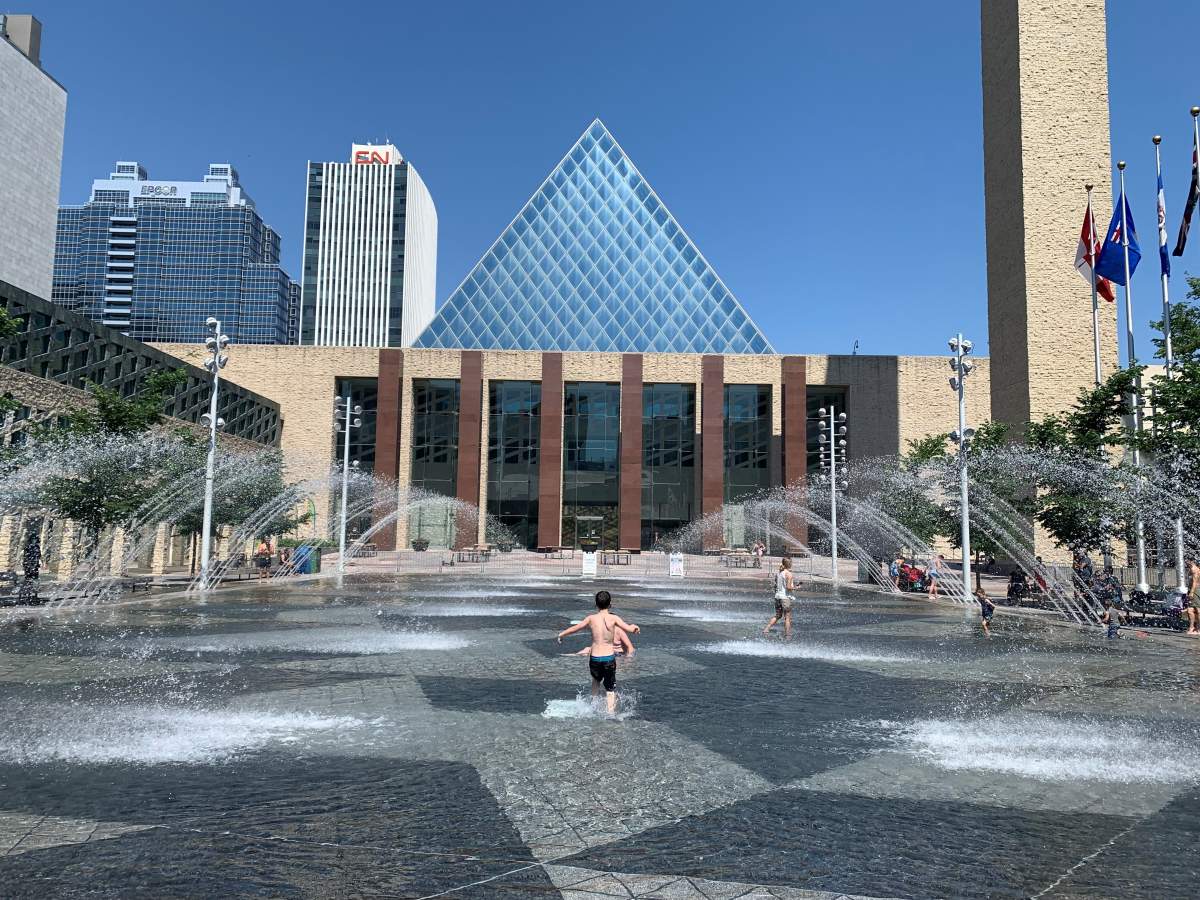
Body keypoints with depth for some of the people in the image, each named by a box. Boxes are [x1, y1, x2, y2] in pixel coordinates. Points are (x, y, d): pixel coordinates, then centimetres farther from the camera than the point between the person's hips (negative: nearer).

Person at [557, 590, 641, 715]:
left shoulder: (591, 618, 0)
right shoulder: (614, 618, -7)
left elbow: (574, 628, 11)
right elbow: (630, 629, -15)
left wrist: (561, 634, 28)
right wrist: (635, 626, 8)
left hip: (594, 659, 2)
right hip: (609, 658, -2)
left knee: (596, 681, 32)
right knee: (610, 689, 11)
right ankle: (610, 713, -4)